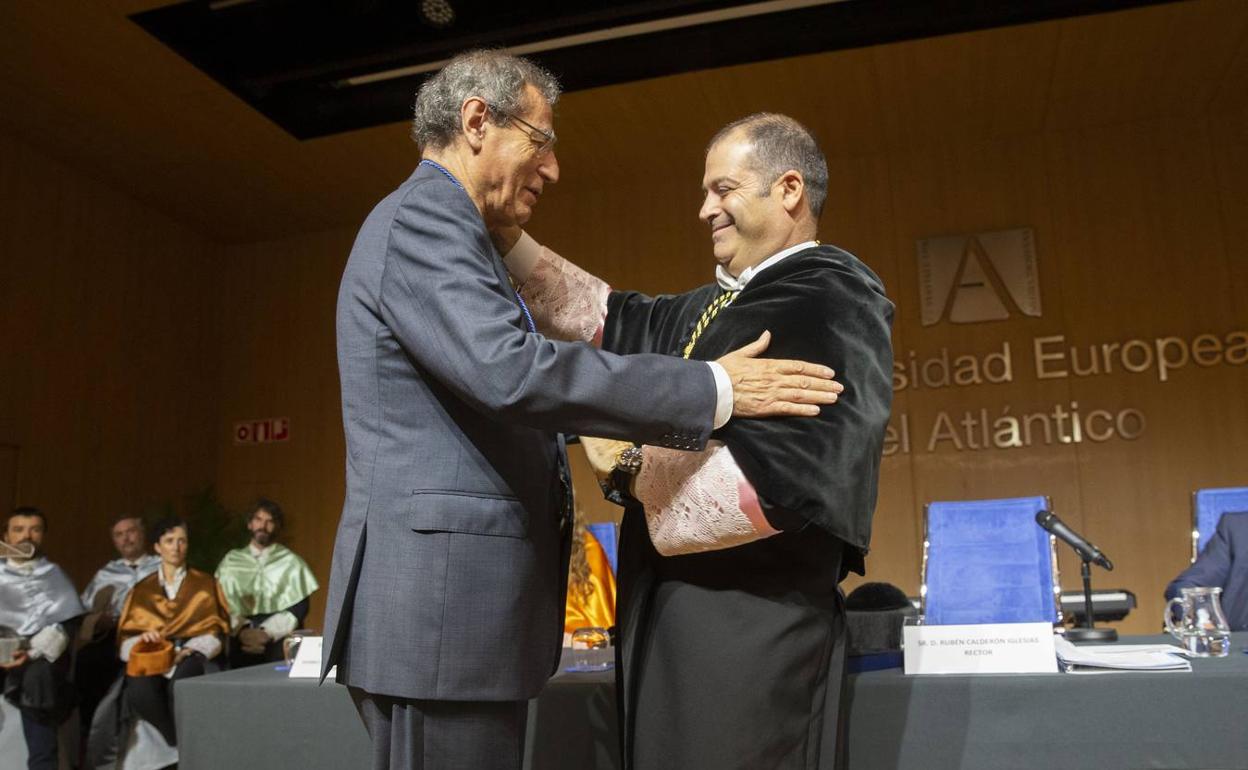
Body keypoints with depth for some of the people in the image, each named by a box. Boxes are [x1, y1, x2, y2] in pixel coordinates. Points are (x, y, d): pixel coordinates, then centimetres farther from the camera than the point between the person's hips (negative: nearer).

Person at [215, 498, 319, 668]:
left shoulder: (291, 562, 7)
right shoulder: (231, 561, 14)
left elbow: (298, 608, 0)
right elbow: (223, 603, 5)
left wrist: (268, 633, -11)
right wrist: (242, 630, -11)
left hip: (279, 638, -1)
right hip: (242, 641, 1)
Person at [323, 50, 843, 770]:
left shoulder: (440, 227, 21)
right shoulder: (420, 218, -11)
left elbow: (494, 390, 24)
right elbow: (510, 372, -25)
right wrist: (713, 389, -20)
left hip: (458, 604, 10)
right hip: (439, 605, -10)